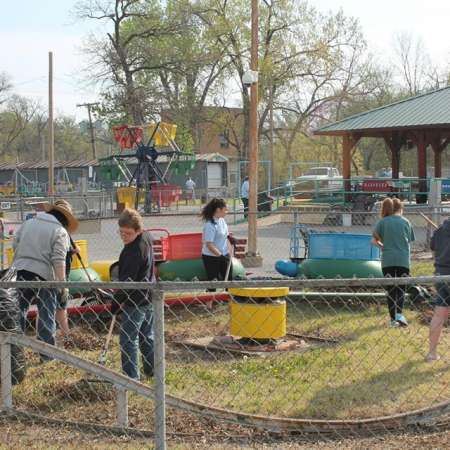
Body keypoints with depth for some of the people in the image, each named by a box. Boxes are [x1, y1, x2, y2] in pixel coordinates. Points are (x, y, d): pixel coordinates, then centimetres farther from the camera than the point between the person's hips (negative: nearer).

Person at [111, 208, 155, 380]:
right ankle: (152, 369, 30)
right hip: (148, 297, 10)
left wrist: (115, 306, -21)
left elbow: (127, 280, -25)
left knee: (128, 339, -3)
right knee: (147, 336, 20)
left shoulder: (133, 251, -26)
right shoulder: (147, 237, 2)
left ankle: (131, 377, 0)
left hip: (135, 301, -10)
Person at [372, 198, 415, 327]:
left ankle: (393, 319, 7)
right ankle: (399, 314, -15)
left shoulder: (383, 222, 2)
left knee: (391, 290, 7)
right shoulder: (406, 222, 5)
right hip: (404, 260, 0)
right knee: (401, 288, 6)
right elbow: (409, 241, 9)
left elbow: (375, 240, 3)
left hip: (388, 260, 0)